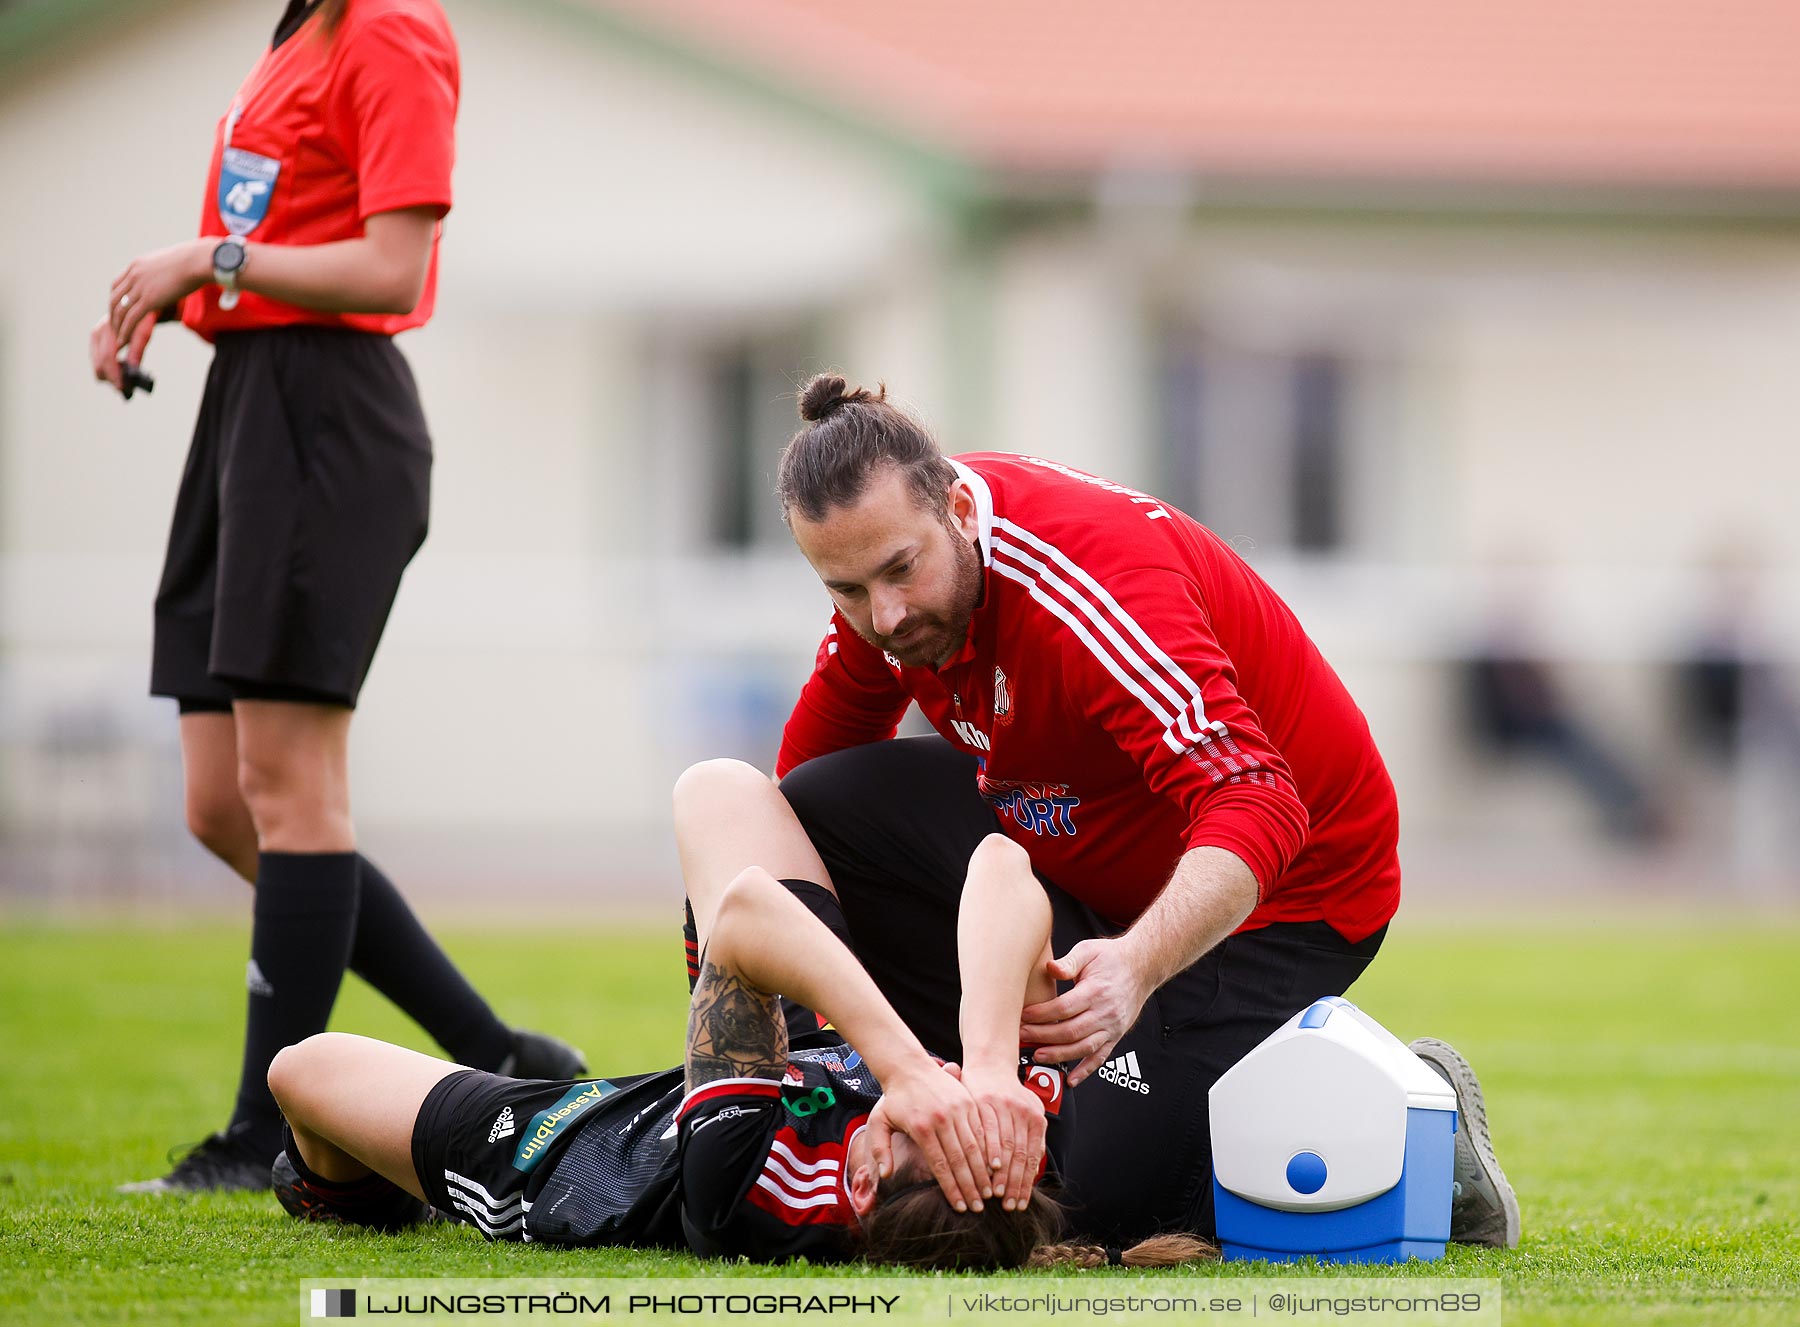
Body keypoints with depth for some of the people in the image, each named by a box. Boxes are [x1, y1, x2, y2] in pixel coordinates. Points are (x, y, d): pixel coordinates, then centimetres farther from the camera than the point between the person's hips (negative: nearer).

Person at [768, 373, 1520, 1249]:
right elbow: (820, 747, 8)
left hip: (1279, 893, -8)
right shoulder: (891, 546, -11)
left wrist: (1137, 965, -59)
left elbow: (1255, 810, -44)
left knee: (1107, 1198, -19)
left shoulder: (1088, 588, -35)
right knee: (824, 804, -7)